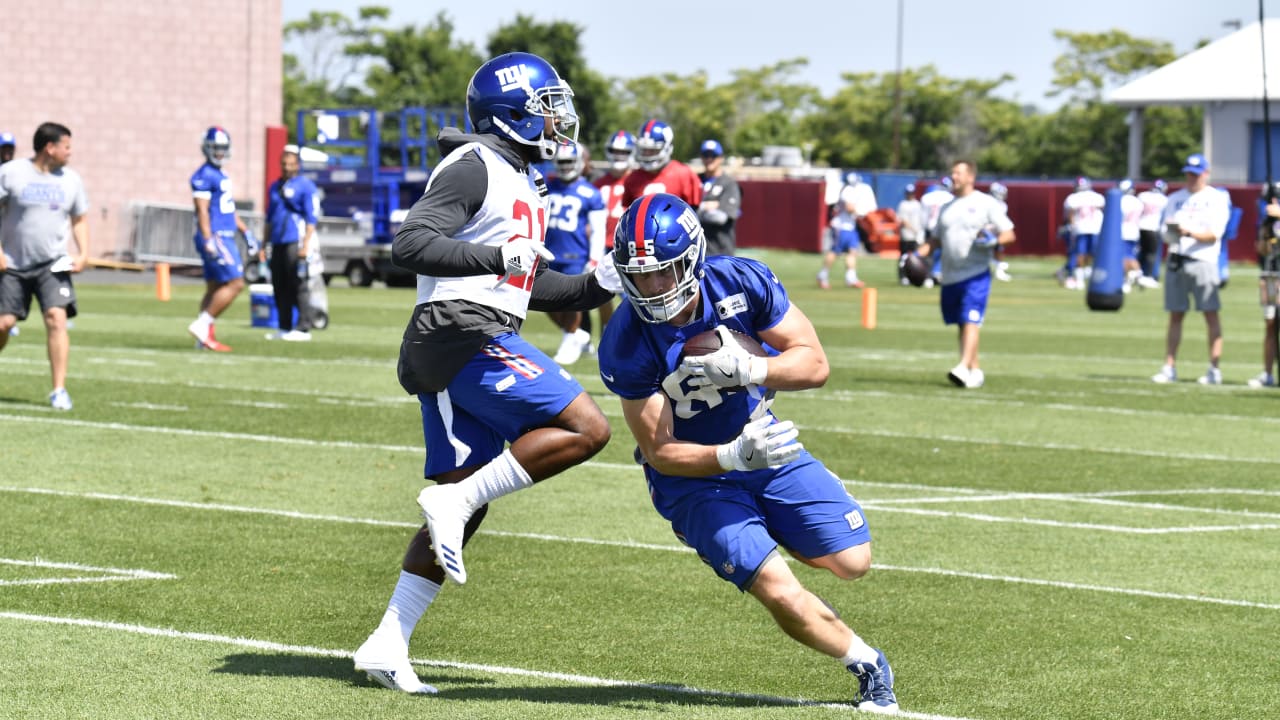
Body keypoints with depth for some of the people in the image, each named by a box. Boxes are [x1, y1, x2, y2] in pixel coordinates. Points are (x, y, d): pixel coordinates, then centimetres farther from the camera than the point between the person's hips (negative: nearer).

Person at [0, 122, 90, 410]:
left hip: (52, 264, 2)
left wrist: (83, 254, 2)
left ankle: (59, 390, -13)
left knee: (56, 318, -15)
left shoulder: (71, 180, 6)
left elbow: (79, 219, 16)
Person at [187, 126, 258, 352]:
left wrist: (246, 233, 24)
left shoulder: (222, 176, 18)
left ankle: (205, 338, 11)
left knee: (215, 288, 9)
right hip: (215, 238, -10)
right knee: (235, 284, -13)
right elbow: (202, 211, -18)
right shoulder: (204, 176, -12)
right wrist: (209, 242, -24)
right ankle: (202, 325, -12)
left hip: (226, 237, 10)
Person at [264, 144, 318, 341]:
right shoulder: (275, 187, 19)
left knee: (298, 286, -8)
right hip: (278, 243, 7)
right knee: (279, 287, 7)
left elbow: (311, 219, -9)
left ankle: (303, 328, -7)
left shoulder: (305, 186, -3)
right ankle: (284, 328, 13)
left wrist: (306, 245, -17)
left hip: (296, 242, -7)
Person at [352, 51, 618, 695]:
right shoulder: (475, 168, -8)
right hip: (463, 336, -10)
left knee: (463, 510, 8)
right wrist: (497, 257, -26)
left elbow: (528, 286, 28)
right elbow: (410, 245, -19)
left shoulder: (519, 182, 23)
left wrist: (597, 287, 15)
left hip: (485, 341, 10)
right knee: (585, 428, -17)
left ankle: (385, 646, 9)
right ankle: (453, 500, -14)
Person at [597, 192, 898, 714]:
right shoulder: (626, 347, -26)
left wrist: (748, 369, -34)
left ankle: (765, 531, 32)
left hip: (764, 442, 4)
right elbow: (661, 451, -21)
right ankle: (867, 665, 9)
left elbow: (814, 363, -14)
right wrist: (735, 456, -38)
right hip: (694, 474, -4)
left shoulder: (741, 282, -20)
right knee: (782, 595, -18)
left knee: (851, 562, 2)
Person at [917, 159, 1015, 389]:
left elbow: (1009, 234, -2)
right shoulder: (947, 208, 18)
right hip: (950, 276, 7)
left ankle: (964, 368, -24)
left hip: (976, 275, -7)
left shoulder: (986, 204, -1)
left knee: (971, 321, -15)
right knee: (962, 325, 9)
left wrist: (993, 240, -22)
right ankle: (975, 371, 17)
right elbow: (936, 239, 23)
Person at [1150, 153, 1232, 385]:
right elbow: (1166, 233, 12)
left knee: (1211, 314, -6)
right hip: (1176, 261, 4)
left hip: (1203, 261, -4)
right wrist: (1171, 233, -12)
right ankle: (1169, 367, 6)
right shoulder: (1176, 199, 17)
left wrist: (1191, 233, -24)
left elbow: (1214, 234, -8)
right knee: (1175, 314, 4)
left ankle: (1215, 369, -5)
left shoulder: (1216, 199, 3)